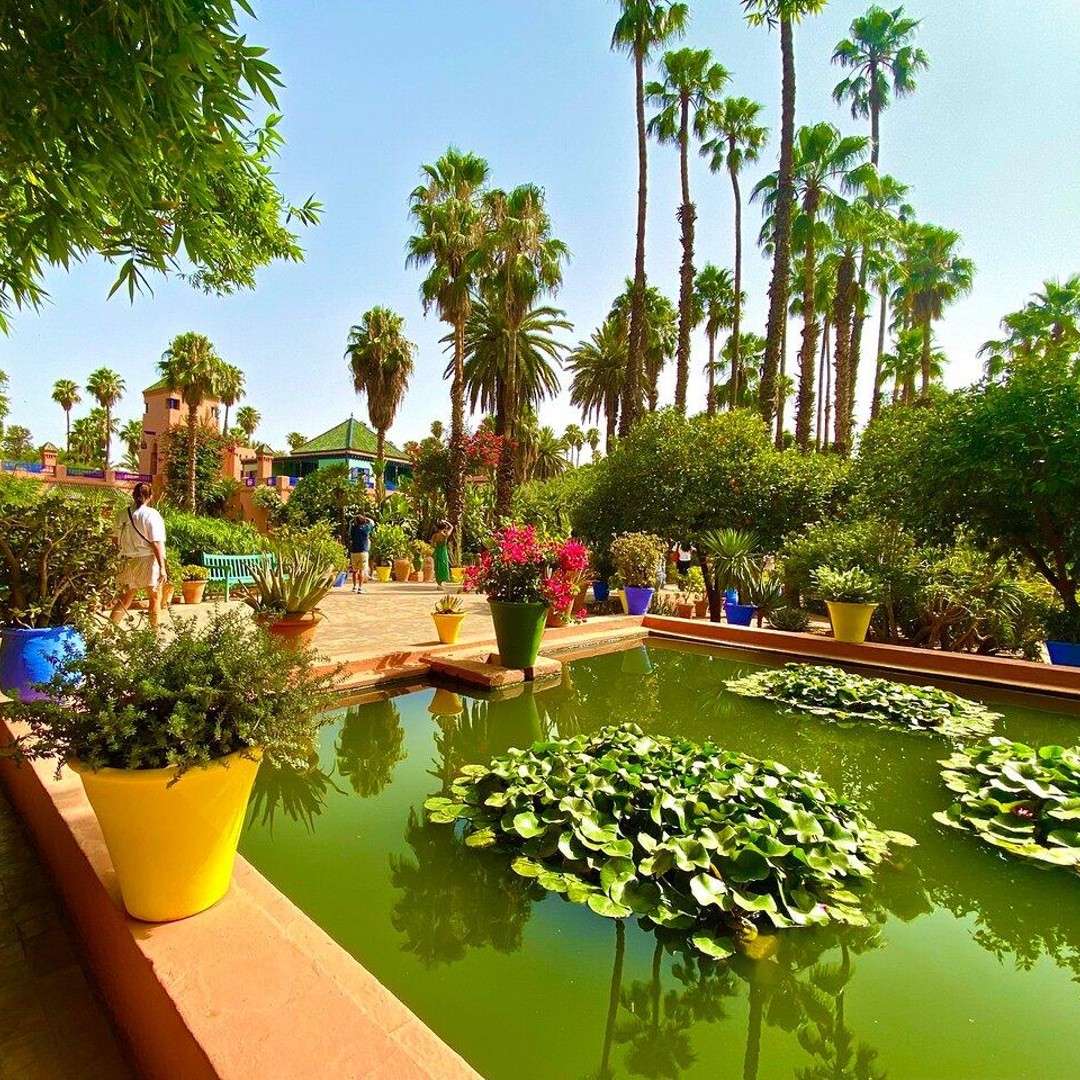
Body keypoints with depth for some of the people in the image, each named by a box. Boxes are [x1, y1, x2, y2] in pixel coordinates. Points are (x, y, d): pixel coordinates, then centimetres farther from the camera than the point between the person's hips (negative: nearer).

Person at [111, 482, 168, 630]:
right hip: (148, 561, -5)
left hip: (128, 561, 5)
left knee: (126, 597, 17)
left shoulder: (124, 514, 2)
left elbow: (116, 540, 9)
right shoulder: (151, 515, -12)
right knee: (155, 597, 10)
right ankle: (155, 629, 16)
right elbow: (156, 544, -16)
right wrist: (162, 567, -15)